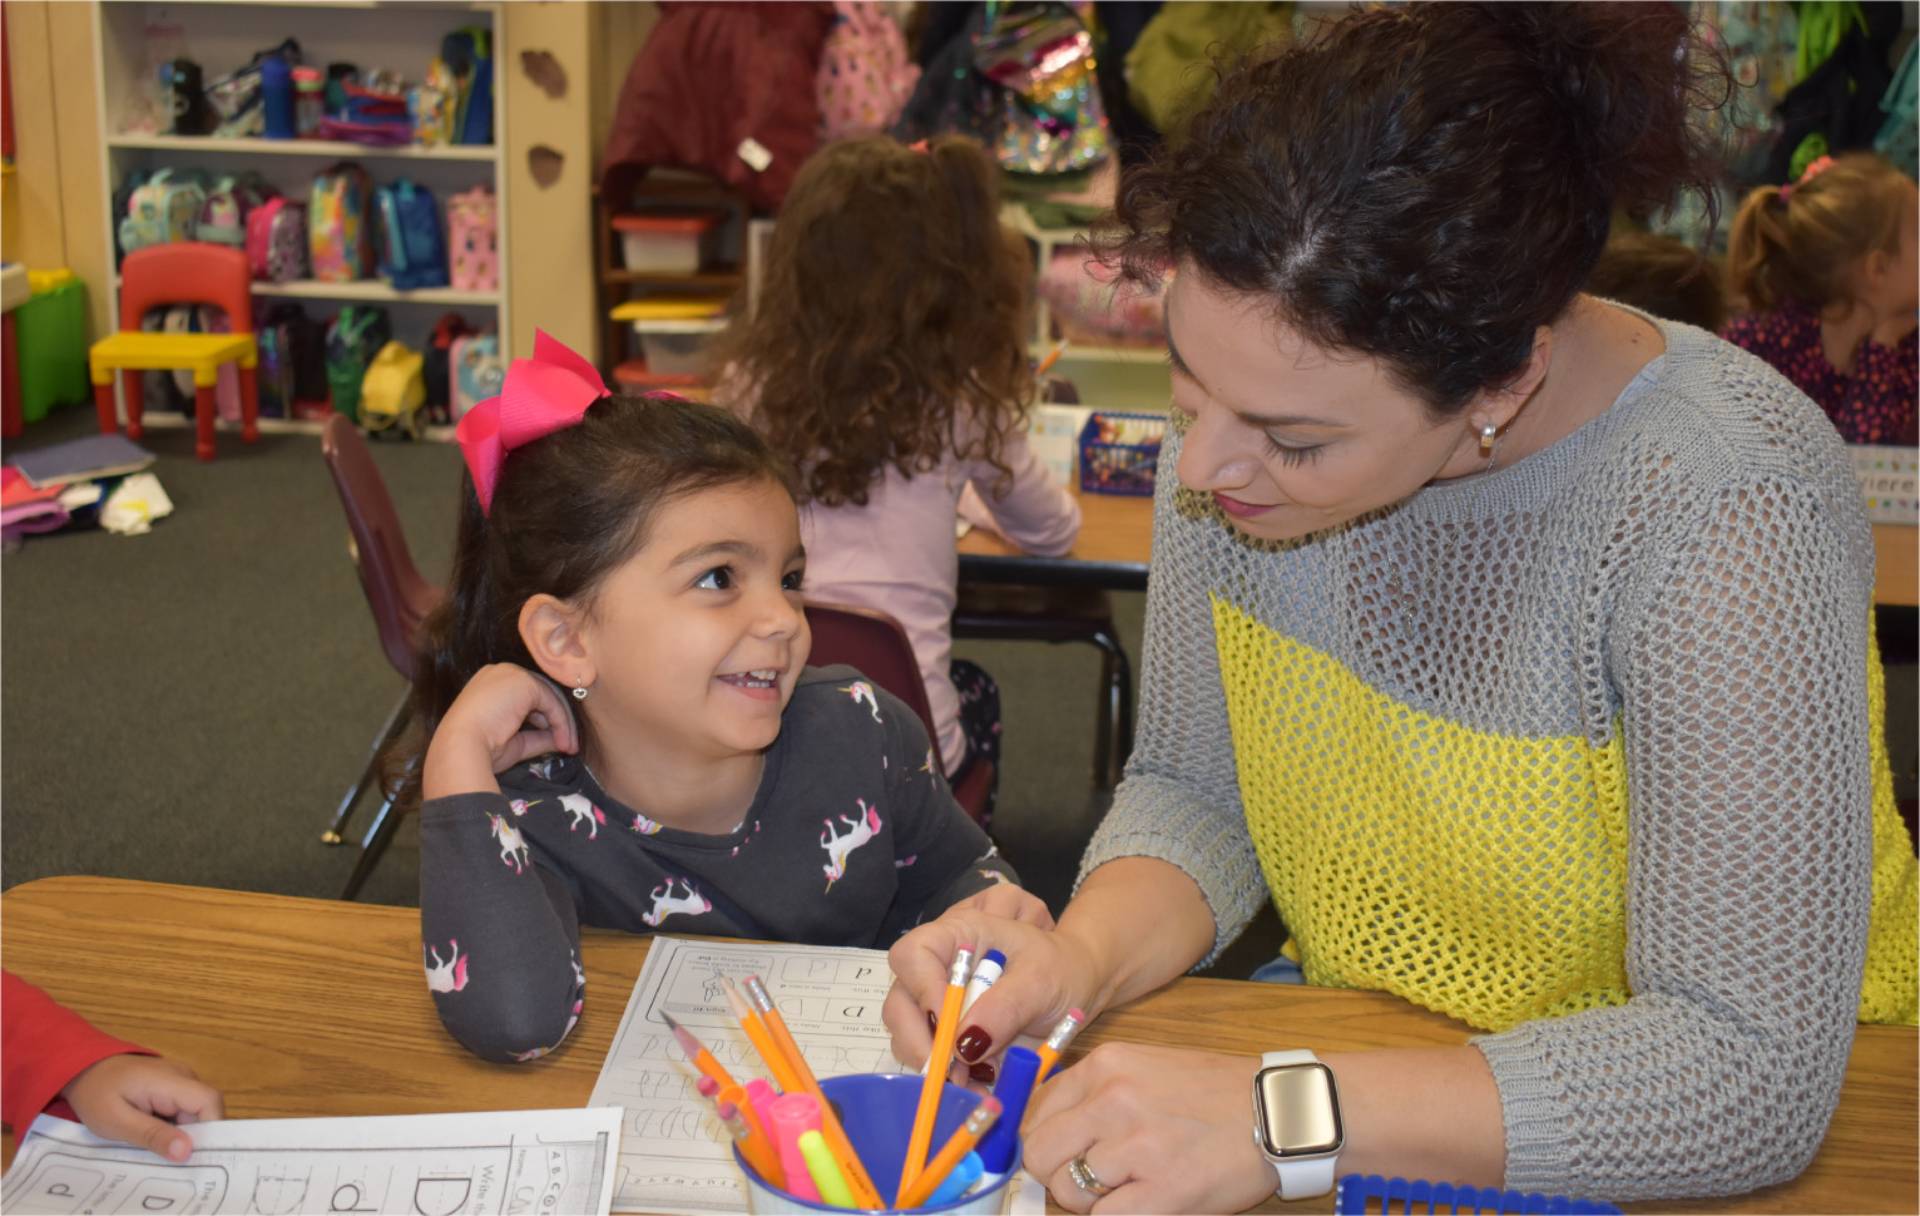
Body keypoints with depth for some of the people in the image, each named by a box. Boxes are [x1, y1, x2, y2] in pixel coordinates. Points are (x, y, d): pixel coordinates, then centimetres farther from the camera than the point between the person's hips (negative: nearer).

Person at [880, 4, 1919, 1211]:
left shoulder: (1722, 504, -27)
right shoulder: (1252, 396, -11)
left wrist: (1288, 1116, -34)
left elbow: (1753, 1070, -27)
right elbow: (1194, 793, -1)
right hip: (1355, 1055, 3)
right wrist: (1087, 956, -21)